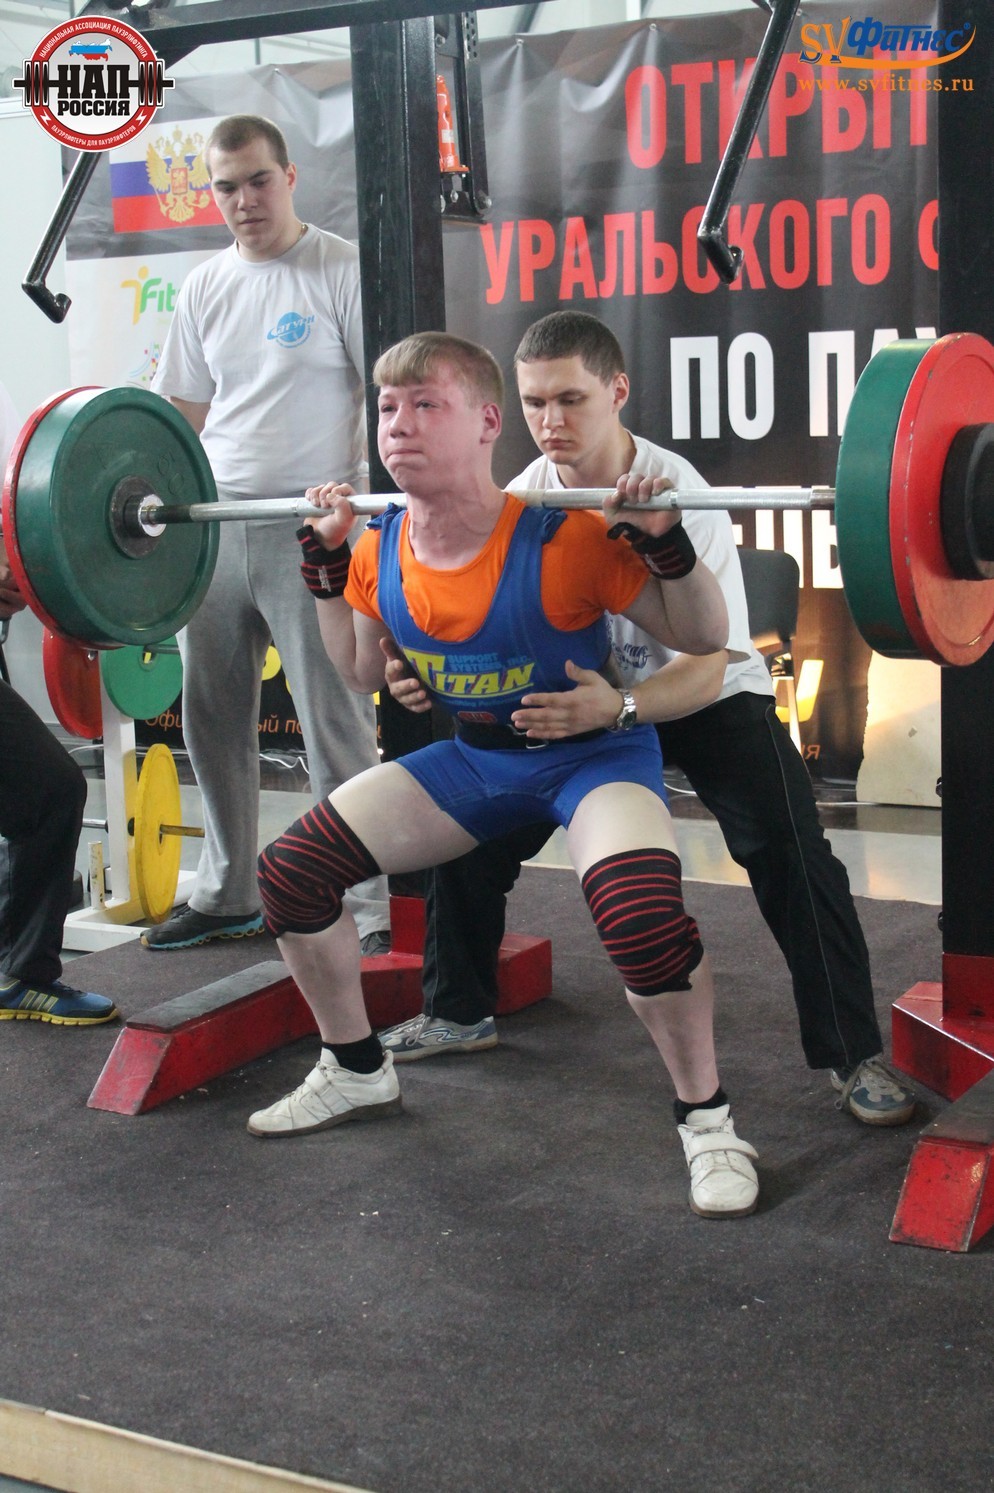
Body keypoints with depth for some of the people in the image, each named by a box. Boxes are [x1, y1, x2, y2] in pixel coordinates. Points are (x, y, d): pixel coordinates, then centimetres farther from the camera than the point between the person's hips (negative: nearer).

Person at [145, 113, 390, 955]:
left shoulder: (342, 271, -3)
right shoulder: (205, 289, 14)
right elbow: (184, 412, 18)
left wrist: (364, 489, -18)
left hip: (310, 529, -6)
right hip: (215, 528, 6)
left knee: (337, 725, -5)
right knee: (213, 718, 11)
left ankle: (369, 907, 3)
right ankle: (227, 895, 25)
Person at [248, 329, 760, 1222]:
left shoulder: (564, 544, -27)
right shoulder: (382, 554, -10)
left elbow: (704, 639, -16)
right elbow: (363, 672, 10)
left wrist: (665, 544, -32)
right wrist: (326, 565, 1)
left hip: (596, 752, -6)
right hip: (474, 754, 6)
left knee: (640, 910, -36)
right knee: (291, 869, -2)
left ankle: (708, 1121, -11)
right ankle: (357, 1074, 21)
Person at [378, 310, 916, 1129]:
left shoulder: (679, 497, -27)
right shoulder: (523, 500, -11)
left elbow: (707, 666, -31)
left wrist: (617, 707, -51)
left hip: (709, 697, -5)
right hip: (584, 695, 5)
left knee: (788, 847, -24)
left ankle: (856, 1054, -9)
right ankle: (460, 1010, 19)